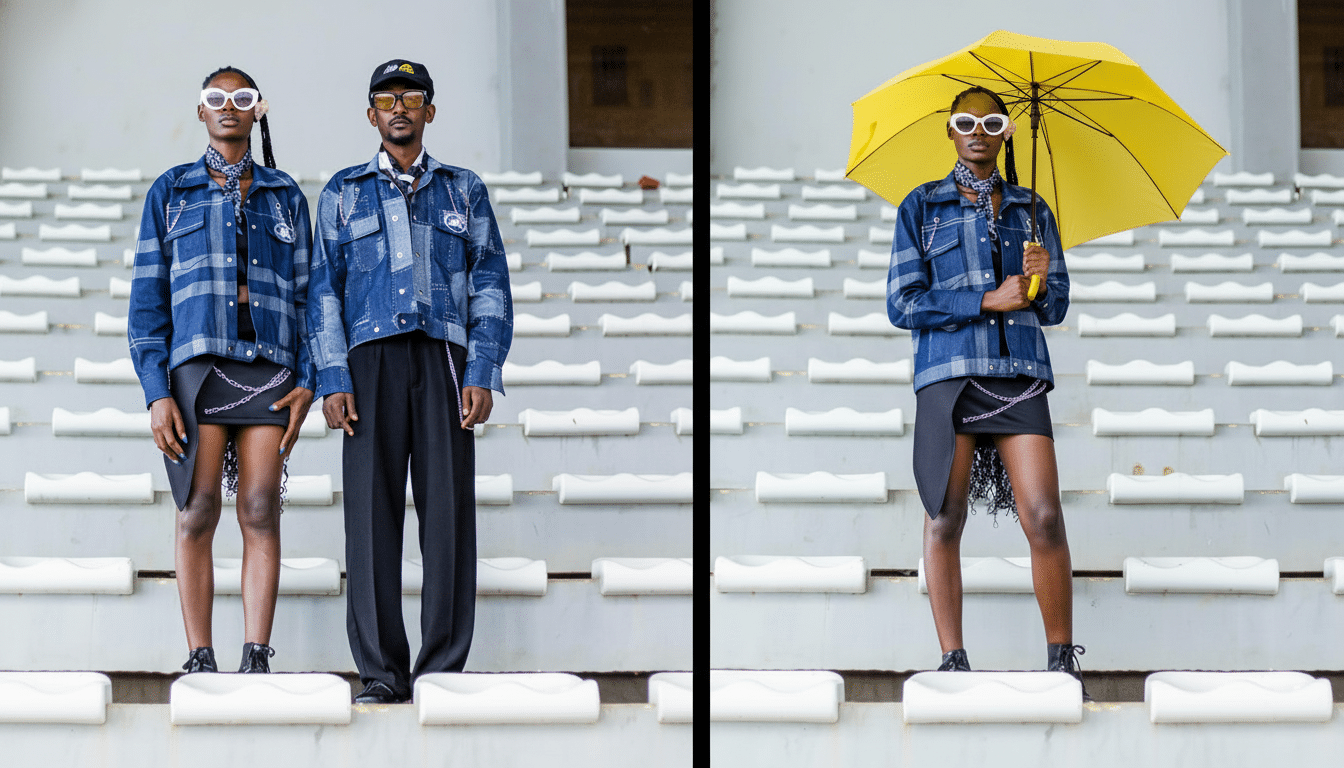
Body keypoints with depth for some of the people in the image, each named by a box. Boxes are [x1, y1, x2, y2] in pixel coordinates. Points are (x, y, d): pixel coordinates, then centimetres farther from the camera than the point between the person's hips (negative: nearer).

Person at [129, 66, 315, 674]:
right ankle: (200, 660, -3)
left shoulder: (284, 196, 15)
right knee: (197, 512, -5)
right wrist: (156, 393, -5)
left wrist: (307, 381, -1)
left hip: (269, 366, 1)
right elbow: (148, 298, 6)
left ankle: (256, 659, -5)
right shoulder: (170, 192, 11)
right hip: (196, 363, -1)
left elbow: (305, 293, 13)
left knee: (261, 511, -5)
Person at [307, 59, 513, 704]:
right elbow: (324, 290, 11)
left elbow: (490, 287, 10)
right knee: (372, 511, -6)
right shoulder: (344, 192, 16)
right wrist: (333, 381, -1)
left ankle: (443, 669, -2)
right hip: (371, 360, 0)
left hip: (444, 359, 0)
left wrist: (481, 375, -2)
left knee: (449, 508, -6)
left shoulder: (464, 191, 16)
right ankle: (381, 672, -2)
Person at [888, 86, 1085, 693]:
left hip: (1019, 373, 1)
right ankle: (952, 660, 2)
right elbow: (902, 303, 2)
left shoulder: (1030, 209, 17)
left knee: (1044, 517, -11)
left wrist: (1044, 280, -7)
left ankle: (1062, 660, -3)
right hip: (947, 371, -1)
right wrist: (988, 301, -7)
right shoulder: (922, 206, 11)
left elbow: (1056, 309, 16)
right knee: (945, 518, -4)